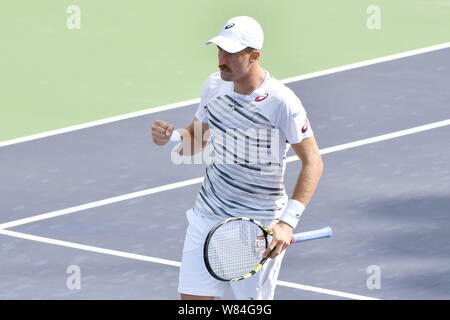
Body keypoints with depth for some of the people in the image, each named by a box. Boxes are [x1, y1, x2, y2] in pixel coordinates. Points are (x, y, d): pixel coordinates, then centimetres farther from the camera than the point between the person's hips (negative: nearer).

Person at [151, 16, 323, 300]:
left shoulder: (281, 102, -20)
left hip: (259, 228, -6)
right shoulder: (215, 85, -1)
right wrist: (172, 137, -9)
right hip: (207, 214, 6)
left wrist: (288, 222, -26)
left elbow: (313, 163, -16)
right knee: (193, 299, 4)